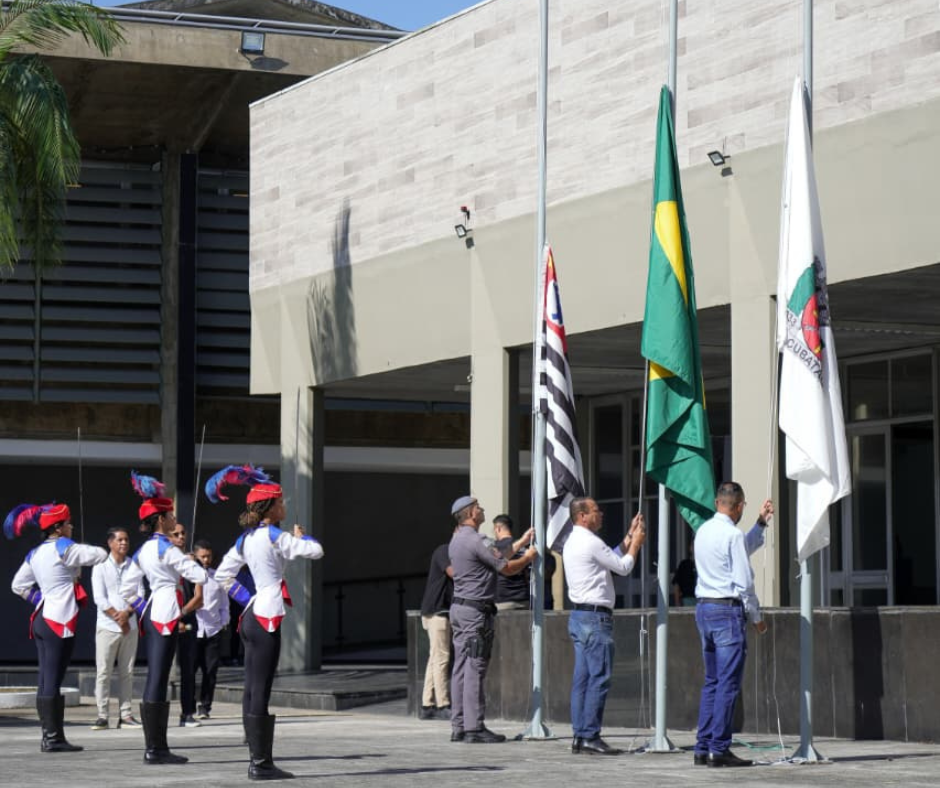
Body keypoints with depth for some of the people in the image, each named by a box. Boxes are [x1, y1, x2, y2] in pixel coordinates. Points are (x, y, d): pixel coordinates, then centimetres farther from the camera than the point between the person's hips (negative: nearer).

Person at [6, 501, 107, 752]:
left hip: (41, 619, 8)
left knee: (46, 681, 9)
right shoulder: (63, 548, -11)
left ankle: (49, 736, 13)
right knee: (52, 681, -8)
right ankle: (53, 738, -7)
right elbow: (100, 555, -10)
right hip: (59, 622, -8)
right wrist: (80, 550, 8)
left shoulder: (35, 553, 13)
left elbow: (18, 585, 19)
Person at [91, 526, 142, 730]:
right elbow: (99, 598, -6)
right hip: (107, 627, -3)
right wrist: (117, 618, -11)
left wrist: (127, 613, -13)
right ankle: (102, 716, 0)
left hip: (130, 626, 3)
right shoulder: (101, 566, 0)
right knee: (103, 672, -3)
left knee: (127, 672, 5)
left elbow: (140, 594, 3)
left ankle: (125, 715, 9)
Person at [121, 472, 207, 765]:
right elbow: (199, 575, -12)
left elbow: (127, 589, 18)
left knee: (155, 679, 9)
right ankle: (155, 749, -10)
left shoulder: (143, 550, 15)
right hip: (166, 614, -9)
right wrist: (192, 564, 9)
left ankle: (156, 747, 11)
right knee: (158, 679, -9)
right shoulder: (166, 548, -10)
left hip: (150, 615, 9)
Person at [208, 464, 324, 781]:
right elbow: (316, 550, -14)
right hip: (268, 617, -9)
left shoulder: (246, 538, 12)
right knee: (260, 691, -8)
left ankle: (256, 760, 14)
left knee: (252, 690, 9)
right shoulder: (273, 536, -12)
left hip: (252, 615, 9)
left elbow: (223, 574, 17)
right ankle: (261, 764, -6)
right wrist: (301, 535, 7)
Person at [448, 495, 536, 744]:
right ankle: (474, 728, -9)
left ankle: (458, 726, 10)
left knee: (461, 668, 9)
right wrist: (528, 557, 6)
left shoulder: (457, 540, 16)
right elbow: (507, 568, -12)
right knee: (475, 670, -9)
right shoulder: (477, 541, -15)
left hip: (459, 607, 10)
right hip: (476, 609, -10)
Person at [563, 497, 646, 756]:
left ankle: (580, 735, 9)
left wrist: (630, 537, 23)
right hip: (595, 617, -10)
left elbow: (614, 558, 24)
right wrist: (636, 541, 7)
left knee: (583, 677, 9)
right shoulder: (590, 542, -14)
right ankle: (590, 737, -10)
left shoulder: (574, 542, 18)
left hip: (579, 616, 10)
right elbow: (623, 567, -7)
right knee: (599, 678, -9)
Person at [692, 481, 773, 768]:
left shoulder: (703, 531, 12)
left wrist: (762, 522, 33)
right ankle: (719, 749, -8)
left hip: (704, 608, 8)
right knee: (728, 683, -6)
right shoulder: (733, 535, -12)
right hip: (728, 610, -8)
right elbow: (744, 581, -13)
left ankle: (702, 749, 10)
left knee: (712, 681, 12)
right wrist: (756, 617, -2)